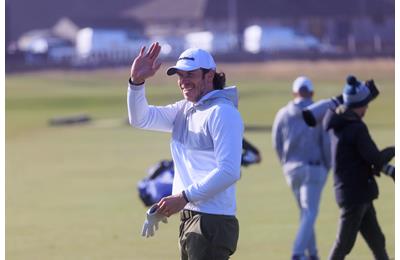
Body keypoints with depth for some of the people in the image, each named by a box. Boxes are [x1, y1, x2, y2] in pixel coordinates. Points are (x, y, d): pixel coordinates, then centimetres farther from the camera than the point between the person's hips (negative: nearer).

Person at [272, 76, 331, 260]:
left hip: (291, 169, 4)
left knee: (306, 212, 18)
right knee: (309, 213, -6)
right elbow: (327, 143, -9)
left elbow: (277, 144, 3)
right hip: (313, 168, -4)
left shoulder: (283, 114, 0)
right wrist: (327, 168, 5)